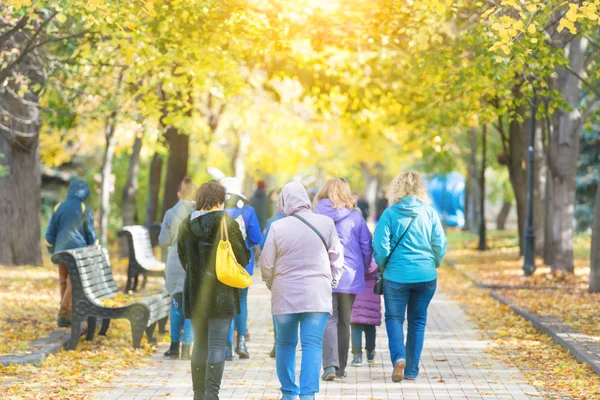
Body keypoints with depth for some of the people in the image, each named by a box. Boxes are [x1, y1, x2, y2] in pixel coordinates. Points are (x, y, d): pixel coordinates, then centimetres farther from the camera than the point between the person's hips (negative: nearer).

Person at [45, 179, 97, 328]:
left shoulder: (59, 207, 5)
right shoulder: (85, 209, -4)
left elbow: (50, 232, 9)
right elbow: (90, 233, -1)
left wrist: (51, 249, 23)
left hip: (61, 250, 4)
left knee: (64, 282, 12)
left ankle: (67, 314, 14)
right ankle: (63, 316, -12)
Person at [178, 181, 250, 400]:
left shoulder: (187, 225, 2)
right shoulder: (227, 224, -11)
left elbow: (183, 258, 12)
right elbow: (243, 258, -6)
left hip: (195, 292, 4)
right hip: (222, 292, -4)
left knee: (200, 344, 14)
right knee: (217, 345, -3)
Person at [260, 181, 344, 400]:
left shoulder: (278, 226, -6)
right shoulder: (326, 224, -3)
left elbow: (266, 263, 0)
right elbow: (337, 257, 3)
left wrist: (270, 284, 19)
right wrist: (332, 281, 18)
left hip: (285, 294, 0)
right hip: (318, 293, 0)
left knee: (285, 344, 13)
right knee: (313, 344, 0)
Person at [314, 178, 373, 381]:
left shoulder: (317, 216, -1)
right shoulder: (356, 217, 2)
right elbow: (367, 248, 4)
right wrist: (362, 271, 18)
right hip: (351, 277, 2)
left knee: (329, 321, -1)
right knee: (344, 322, 12)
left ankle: (330, 365, -17)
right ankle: (341, 367, 18)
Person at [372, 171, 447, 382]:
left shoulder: (390, 214, -7)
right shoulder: (429, 213, -2)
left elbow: (380, 246, -10)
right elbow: (440, 245, -2)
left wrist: (382, 266, 10)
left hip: (396, 275, -2)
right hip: (426, 276, 2)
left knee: (394, 317, 12)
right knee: (418, 321, 13)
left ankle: (399, 357, -12)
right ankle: (411, 370, 15)